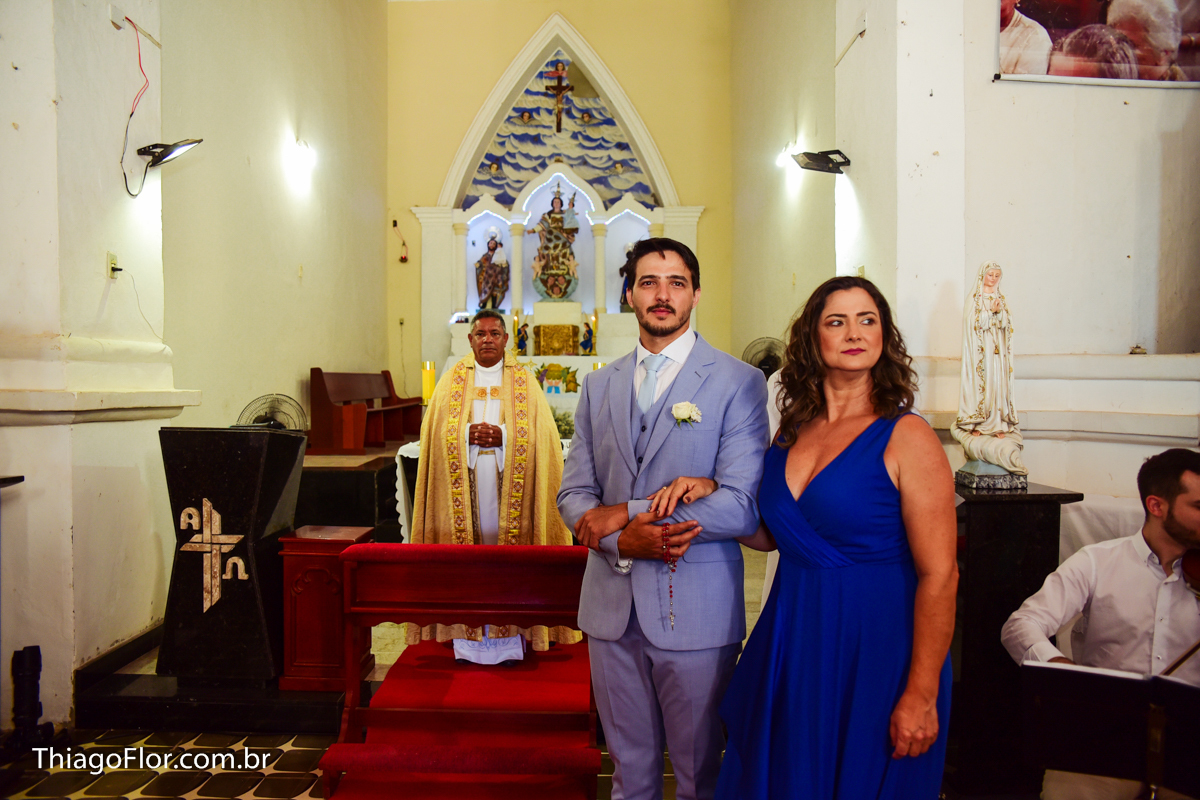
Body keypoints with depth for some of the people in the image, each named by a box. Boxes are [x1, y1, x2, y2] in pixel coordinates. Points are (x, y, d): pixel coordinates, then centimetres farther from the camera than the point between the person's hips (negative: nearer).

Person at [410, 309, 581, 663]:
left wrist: (502, 437, -17)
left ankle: (509, 631, 10)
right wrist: (468, 435, -15)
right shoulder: (451, 382, 9)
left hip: (509, 493, -1)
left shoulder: (525, 382, 6)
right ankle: (467, 634, 11)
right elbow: (436, 434, 3)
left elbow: (540, 435, -2)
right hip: (464, 491, 1)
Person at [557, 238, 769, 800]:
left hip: (696, 610, -4)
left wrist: (624, 513, -14)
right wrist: (621, 542, -15)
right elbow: (573, 493, 6)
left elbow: (742, 506, -16)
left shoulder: (738, 383, -7)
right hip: (612, 606, 4)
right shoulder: (598, 386, 8)